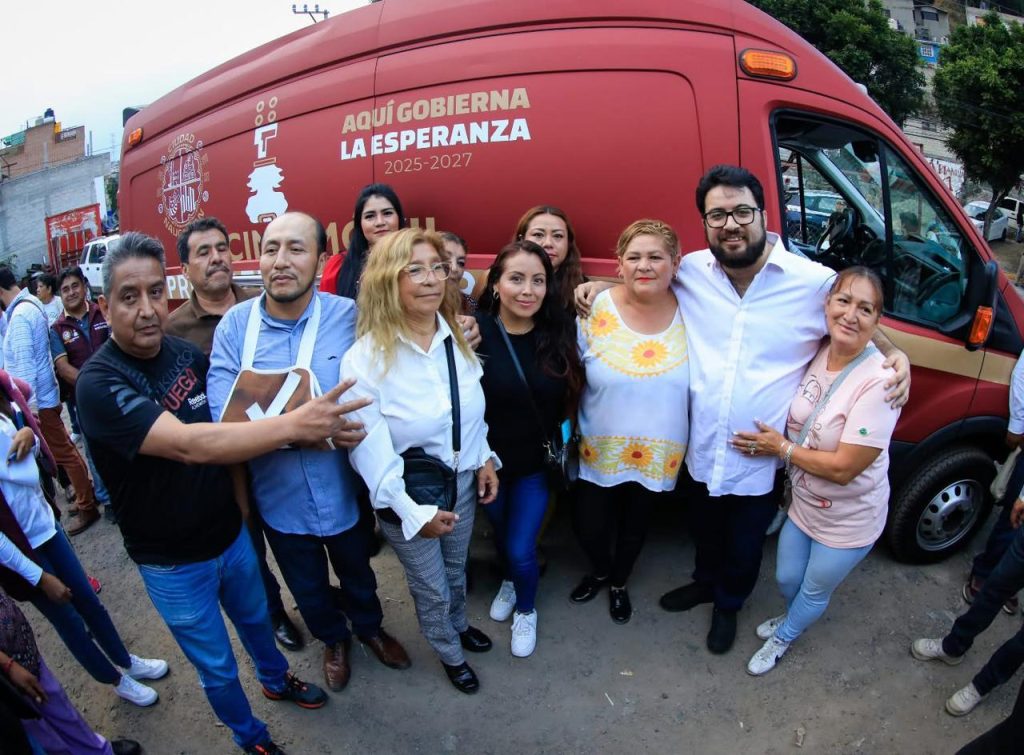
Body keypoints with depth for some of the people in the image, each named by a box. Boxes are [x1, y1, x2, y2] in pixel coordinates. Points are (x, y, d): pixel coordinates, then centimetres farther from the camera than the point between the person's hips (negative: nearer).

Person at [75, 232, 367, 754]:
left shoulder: (187, 353, -7)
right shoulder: (98, 382, -25)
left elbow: (227, 422, 3)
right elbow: (189, 445, -37)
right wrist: (294, 424, -40)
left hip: (230, 532, 5)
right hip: (173, 563, -4)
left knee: (255, 617, 29)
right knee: (217, 668, 16)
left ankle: (276, 679, 58)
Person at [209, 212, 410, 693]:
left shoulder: (348, 316, -17)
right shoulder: (234, 325, -14)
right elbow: (223, 417, -20)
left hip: (343, 490, -1)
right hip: (280, 496, 1)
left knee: (358, 573, 26)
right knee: (307, 586, 26)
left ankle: (369, 627, 58)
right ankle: (333, 639, 57)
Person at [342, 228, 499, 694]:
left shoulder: (457, 337, -7)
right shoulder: (366, 357, -24)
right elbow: (369, 449, -20)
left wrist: (484, 458, 2)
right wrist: (414, 511, -19)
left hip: (462, 480, 5)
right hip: (406, 495, -4)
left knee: (456, 568, 28)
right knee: (431, 586, 18)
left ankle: (458, 623, 60)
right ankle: (450, 653, 49)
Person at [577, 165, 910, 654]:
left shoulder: (815, 282, -14)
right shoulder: (691, 271, -8)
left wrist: (894, 354, -13)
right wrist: (600, 287, -5)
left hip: (764, 462, -2)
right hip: (702, 450, 2)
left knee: (744, 545, 23)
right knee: (704, 530, 29)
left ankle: (728, 605, 54)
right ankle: (706, 581, 61)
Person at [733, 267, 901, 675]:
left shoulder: (878, 381, -30)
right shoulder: (816, 353, -10)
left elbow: (843, 467, -29)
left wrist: (781, 448, -20)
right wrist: (773, 439, -10)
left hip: (848, 522, -5)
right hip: (803, 504, 5)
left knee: (814, 592, 21)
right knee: (787, 579, 26)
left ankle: (782, 638, 50)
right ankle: (793, 618, 59)